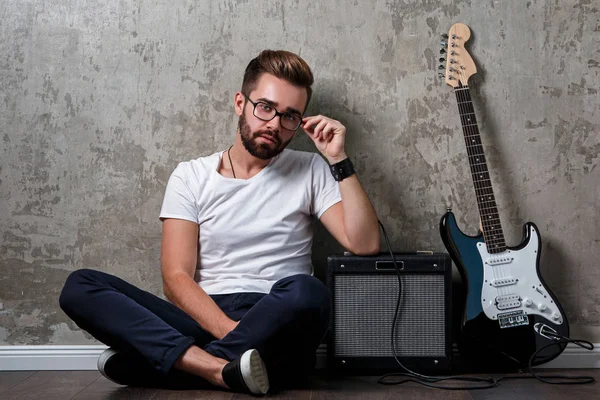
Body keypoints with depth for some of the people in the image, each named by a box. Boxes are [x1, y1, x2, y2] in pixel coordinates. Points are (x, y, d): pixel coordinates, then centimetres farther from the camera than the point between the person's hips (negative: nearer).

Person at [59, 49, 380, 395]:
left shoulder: (311, 172, 8)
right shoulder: (191, 176, 8)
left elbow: (365, 245, -4)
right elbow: (177, 277, -2)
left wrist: (339, 160, -8)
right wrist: (230, 328, -19)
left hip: (277, 338, -1)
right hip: (204, 323, 2)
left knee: (307, 292, -36)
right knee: (80, 286, -18)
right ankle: (221, 369, -33)